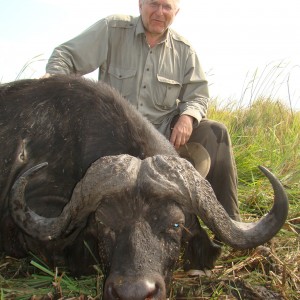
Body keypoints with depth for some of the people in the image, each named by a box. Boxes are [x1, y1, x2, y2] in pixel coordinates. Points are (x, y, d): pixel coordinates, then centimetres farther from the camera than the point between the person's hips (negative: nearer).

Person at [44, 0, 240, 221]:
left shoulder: (184, 49, 6)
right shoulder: (112, 29, -3)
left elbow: (198, 95, 7)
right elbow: (65, 56, -3)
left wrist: (187, 117, -17)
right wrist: (52, 80, -26)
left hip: (165, 130, 3)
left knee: (216, 132, -15)